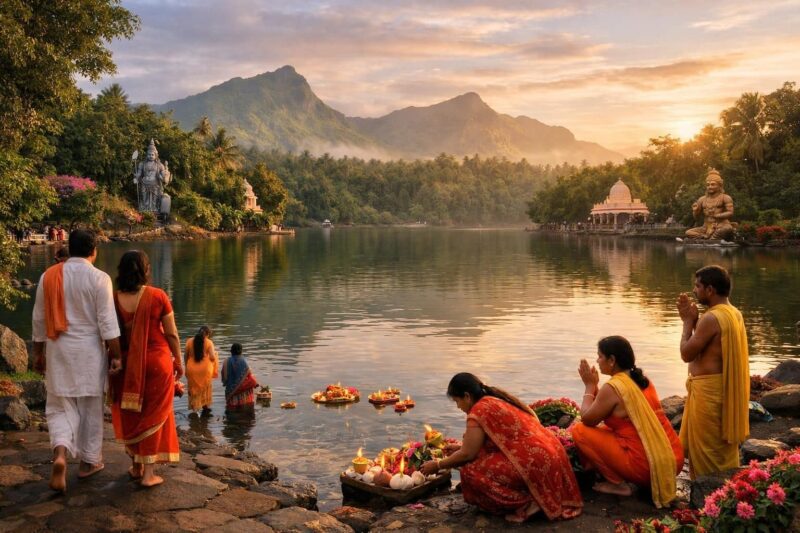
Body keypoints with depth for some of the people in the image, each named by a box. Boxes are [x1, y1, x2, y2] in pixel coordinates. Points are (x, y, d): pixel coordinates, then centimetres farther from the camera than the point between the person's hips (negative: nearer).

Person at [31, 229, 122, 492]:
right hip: (89, 350, -3)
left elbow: (39, 319, 8)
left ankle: (60, 453, -14)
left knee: (60, 406, 10)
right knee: (90, 406, 11)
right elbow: (107, 321, -13)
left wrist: (38, 353, 18)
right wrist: (116, 355, -7)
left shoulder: (48, 276, 2)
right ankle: (88, 461, 22)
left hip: (58, 350, 3)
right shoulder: (99, 278, -10)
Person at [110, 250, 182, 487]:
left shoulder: (114, 299, -7)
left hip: (126, 364, 2)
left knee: (130, 415, 18)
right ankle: (148, 473, 9)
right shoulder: (158, 296, -12)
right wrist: (178, 361, 5)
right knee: (153, 415, 9)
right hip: (157, 361, -2)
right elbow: (172, 334, -8)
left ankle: (136, 466, 29)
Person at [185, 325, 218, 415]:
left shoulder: (190, 341, -1)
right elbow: (212, 357, -13)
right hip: (205, 369, -1)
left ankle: (194, 408, 14)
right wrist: (215, 353, 9)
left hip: (192, 370, 1)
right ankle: (205, 407, 27)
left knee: (194, 389, 14)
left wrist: (187, 367, 18)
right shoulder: (209, 342, -8)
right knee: (205, 388, 19)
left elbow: (185, 356, 4)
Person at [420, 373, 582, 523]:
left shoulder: (479, 410, -8)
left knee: (471, 471, -6)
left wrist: (437, 465, 11)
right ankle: (530, 497, 11)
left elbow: (467, 455, -3)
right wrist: (461, 447, 37)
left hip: (534, 464, -10)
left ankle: (525, 502, -7)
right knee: (483, 457, 22)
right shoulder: (498, 399, 18)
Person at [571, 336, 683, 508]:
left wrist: (590, 386, 9)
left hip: (647, 466, -8)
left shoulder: (612, 387, -12)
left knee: (580, 430, 0)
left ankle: (618, 483, 0)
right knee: (610, 428, 30)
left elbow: (587, 419, 0)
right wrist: (595, 386, 18)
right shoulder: (643, 380, 12)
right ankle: (655, 481, 18)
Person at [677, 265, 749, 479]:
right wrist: (693, 320, 7)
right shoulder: (734, 313, 8)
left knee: (706, 450, 3)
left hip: (709, 390, -10)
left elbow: (686, 354, -16)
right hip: (726, 388, 10)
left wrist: (688, 321, -7)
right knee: (722, 449, 20)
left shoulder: (711, 318, -22)